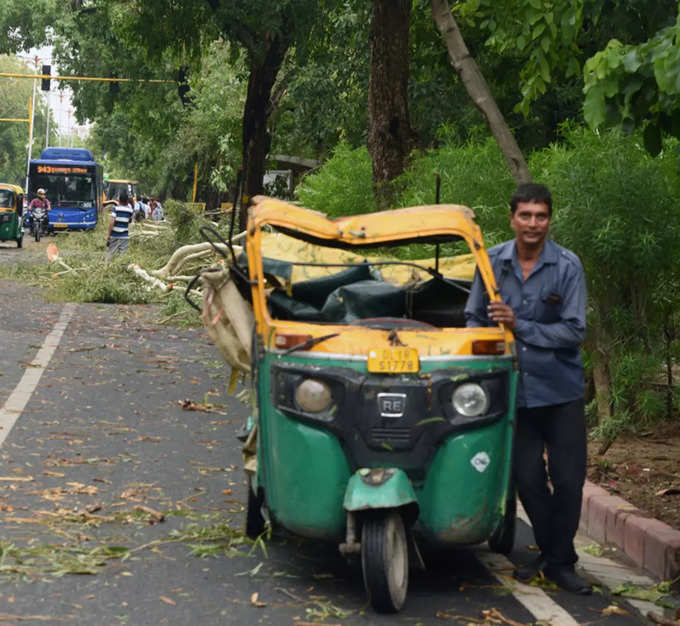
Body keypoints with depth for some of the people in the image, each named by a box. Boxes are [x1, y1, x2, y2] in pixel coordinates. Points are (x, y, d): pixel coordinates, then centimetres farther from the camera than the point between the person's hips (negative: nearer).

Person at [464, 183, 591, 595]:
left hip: (561, 391, -2)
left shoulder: (568, 266, -8)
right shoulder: (492, 262, 0)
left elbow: (575, 331, -12)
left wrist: (519, 326, -19)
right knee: (527, 479, 7)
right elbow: (474, 318, 10)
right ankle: (552, 554, 24)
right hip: (515, 391, 2)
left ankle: (559, 561, 14)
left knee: (568, 479, 0)